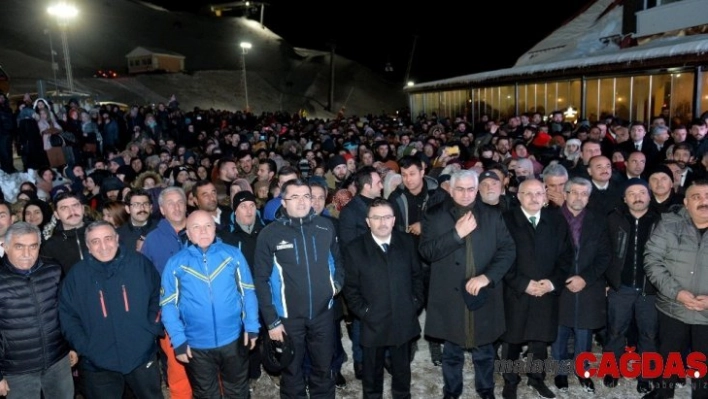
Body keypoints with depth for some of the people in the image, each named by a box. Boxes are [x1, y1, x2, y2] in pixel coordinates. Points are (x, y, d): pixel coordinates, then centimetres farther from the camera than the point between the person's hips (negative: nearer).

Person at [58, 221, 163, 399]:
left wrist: (153, 329, -5)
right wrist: (83, 346, -9)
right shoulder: (77, 274, -3)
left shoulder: (139, 263, -4)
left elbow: (157, 297, 4)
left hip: (143, 356, 0)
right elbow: (66, 314, 0)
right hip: (98, 363, 0)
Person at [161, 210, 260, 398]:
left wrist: (252, 326, -3)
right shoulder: (176, 263, -6)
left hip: (232, 339, 0)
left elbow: (247, 292, -1)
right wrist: (178, 340, -7)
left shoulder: (233, 255, -6)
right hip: (196, 345, 0)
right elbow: (169, 304, -4)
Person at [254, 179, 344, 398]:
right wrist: (271, 320, -9)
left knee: (324, 369, 19)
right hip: (288, 317, -2)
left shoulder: (326, 227, -2)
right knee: (292, 372, 17)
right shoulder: (270, 234, -10)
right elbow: (262, 280, -7)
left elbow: (337, 259, 15)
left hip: (323, 313, 2)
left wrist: (338, 282, -1)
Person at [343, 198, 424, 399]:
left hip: (404, 321, 2)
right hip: (373, 323, -2)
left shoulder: (407, 242, 1)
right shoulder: (355, 249, -7)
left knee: (402, 369, 19)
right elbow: (350, 287, -4)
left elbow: (417, 275, 7)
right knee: (372, 371, 15)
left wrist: (416, 303, 0)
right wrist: (363, 311, -10)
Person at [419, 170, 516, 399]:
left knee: (484, 351, 18)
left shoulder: (493, 216, 2)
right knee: (452, 353, 16)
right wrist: (457, 233, -20)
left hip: (484, 296, 2)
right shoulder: (434, 216, -3)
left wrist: (487, 276, -16)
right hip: (450, 298, -1)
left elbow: (508, 250, -3)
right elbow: (426, 252, -12)